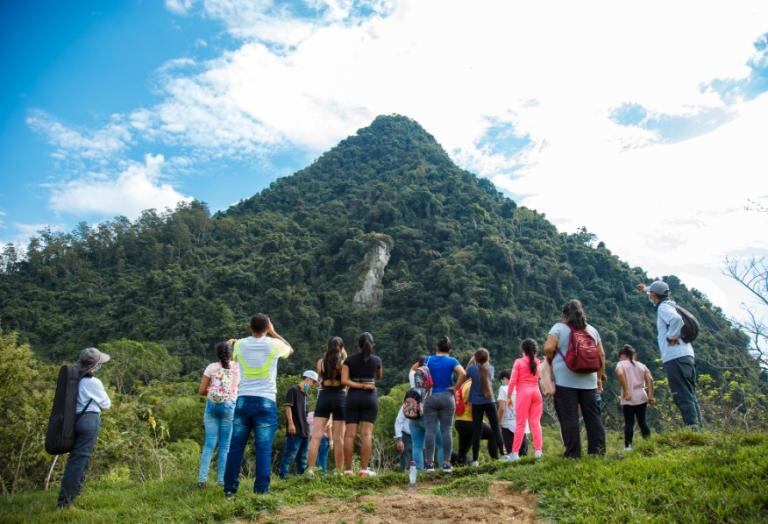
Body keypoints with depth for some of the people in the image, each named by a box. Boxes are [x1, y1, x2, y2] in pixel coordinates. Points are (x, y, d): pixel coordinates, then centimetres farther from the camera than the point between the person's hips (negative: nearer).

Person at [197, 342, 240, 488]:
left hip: (212, 405, 1)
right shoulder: (237, 367, 2)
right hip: (229, 406, -1)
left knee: (209, 444, 5)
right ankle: (221, 479, 5)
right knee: (225, 445, 5)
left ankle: (202, 478, -2)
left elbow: (201, 391, 1)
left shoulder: (211, 367, 2)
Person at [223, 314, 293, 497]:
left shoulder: (240, 344, 5)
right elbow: (290, 350, 20)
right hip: (266, 402, -3)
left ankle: (230, 488, 13)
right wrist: (273, 332, 24)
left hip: (243, 400, 3)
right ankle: (261, 490, 0)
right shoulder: (273, 344, -2)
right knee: (263, 448, 0)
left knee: (236, 446, 9)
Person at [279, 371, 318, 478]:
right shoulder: (293, 390, -4)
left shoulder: (305, 394, 21)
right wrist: (291, 423, -20)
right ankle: (283, 475, -6)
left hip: (305, 430, 9)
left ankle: (302, 475, 15)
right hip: (295, 429, -9)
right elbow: (288, 407, -13)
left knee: (303, 455, 10)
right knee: (290, 453, -9)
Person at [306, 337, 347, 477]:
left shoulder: (320, 362, 5)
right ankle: (339, 471, 8)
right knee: (338, 438, 4)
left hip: (323, 397, 2)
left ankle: (310, 469, -7)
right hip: (339, 397, -1)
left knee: (316, 436, 0)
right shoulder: (343, 363, -2)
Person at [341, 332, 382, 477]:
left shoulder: (349, 360, 3)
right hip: (370, 397, -1)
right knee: (367, 434, -3)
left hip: (353, 397, 1)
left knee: (349, 434, 1)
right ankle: (364, 469, -7)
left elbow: (344, 380, -7)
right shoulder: (376, 360, 4)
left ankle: (348, 469, 1)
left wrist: (360, 385, -6)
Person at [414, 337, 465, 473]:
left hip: (430, 397, 1)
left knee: (430, 430, 2)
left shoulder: (428, 360, 7)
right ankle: (446, 463, 4)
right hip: (447, 397, -1)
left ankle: (429, 463, 1)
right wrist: (454, 388, -5)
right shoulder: (452, 361, -1)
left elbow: (413, 369, 13)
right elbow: (462, 373, -17)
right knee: (446, 430, 3)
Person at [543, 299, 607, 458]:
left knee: (569, 418, -2)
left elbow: (548, 348, -14)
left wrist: (550, 362, 6)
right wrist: (600, 376, 18)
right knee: (593, 416, 10)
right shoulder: (592, 330, 14)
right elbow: (601, 354, 12)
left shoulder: (559, 327, -1)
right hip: (588, 380, 5)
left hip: (565, 380, -5)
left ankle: (573, 454, 0)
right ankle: (598, 451, 11)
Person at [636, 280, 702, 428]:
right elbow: (657, 300, 44)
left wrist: (671, 337, -16)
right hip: (686, 356, 9)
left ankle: (692, 427, -15)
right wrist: (645, 289, 56)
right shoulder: (667, 304, 19)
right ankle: (697, 428, 11)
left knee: (683, 397, -11)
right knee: (690, 396, 10)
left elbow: (676, 319, -28)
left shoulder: (663, 307, -6)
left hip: (675, 358, -9)